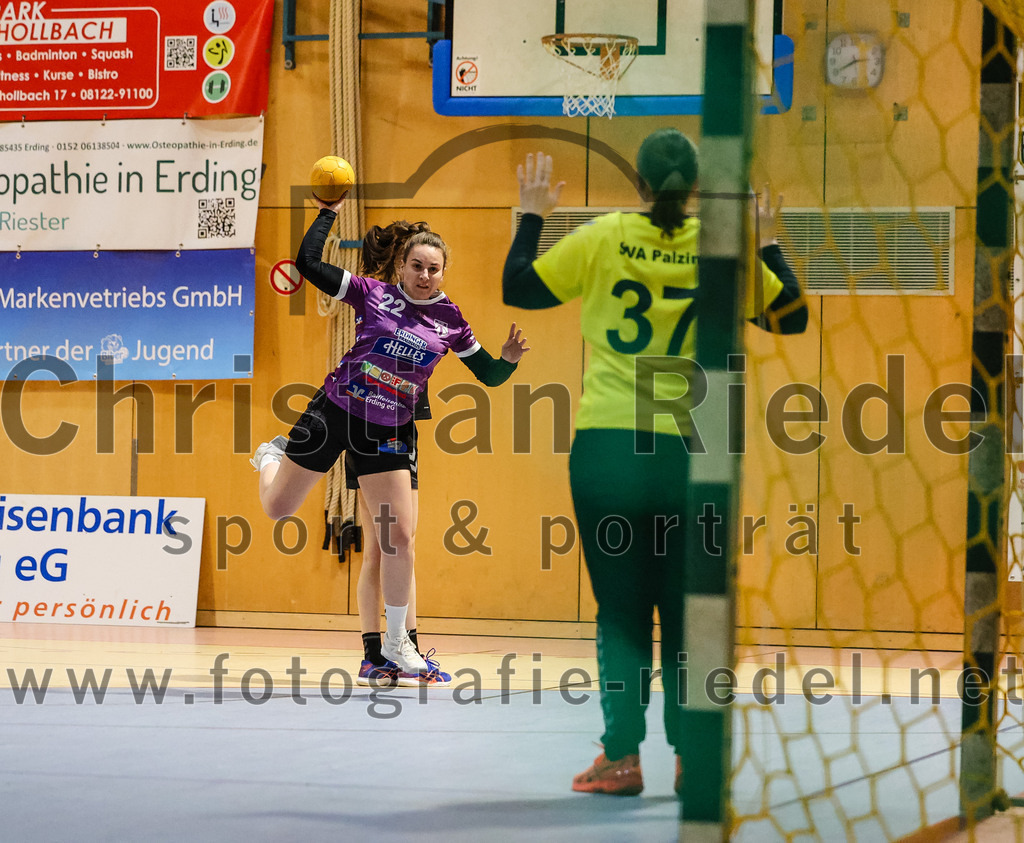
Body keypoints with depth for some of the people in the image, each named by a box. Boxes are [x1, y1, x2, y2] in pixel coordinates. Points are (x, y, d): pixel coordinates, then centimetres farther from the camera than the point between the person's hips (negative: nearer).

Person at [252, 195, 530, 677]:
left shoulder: (450, 321, 0)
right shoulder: (374, 294, -6)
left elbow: (489, 376, 8)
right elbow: (308, 263, -10)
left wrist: (509, 359, -13)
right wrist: (328, 212, -8)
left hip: (388, 433, 1)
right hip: (335, 412, -1)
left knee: (399, 538, -4)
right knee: (278, 509, 9)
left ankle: (396, 640, 14)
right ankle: (273, 456, 47)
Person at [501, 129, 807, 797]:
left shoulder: (604, 238, -1)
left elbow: (518, 288, 8)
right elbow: (792, 317, 10)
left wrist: (532, 217, 21)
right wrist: (770, 245, 23)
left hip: (606, 445, 0)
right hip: (688, 451, 0)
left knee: (621, 611, 5)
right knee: (687, 611, 9)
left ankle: (622, 757, 1)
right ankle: (691, 757, 9)